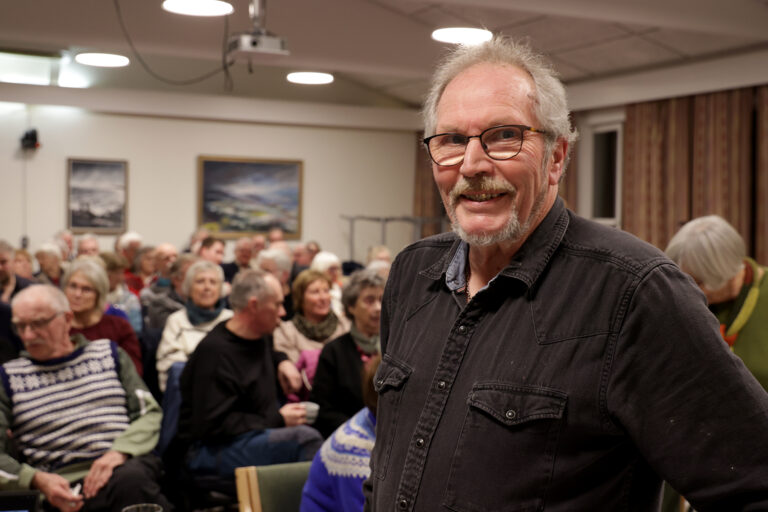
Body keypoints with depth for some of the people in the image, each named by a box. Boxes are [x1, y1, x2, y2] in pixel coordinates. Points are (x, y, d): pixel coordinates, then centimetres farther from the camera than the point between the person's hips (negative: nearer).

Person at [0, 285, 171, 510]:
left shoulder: (108, 353, 18)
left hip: (128, 462, 2)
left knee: (130, 478, -37)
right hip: (66, 483, -2)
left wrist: (120, 452, -10)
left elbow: (149, 412, 11)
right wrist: (37, 480, -14)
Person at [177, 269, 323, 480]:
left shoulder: (260, 337, 12)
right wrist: (278, 420, -17)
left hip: (260, 435, 9)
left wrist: (282, 362, 15)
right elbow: (213, 426, -20)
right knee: (305, 437, -33)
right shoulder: (215, 352, -17)